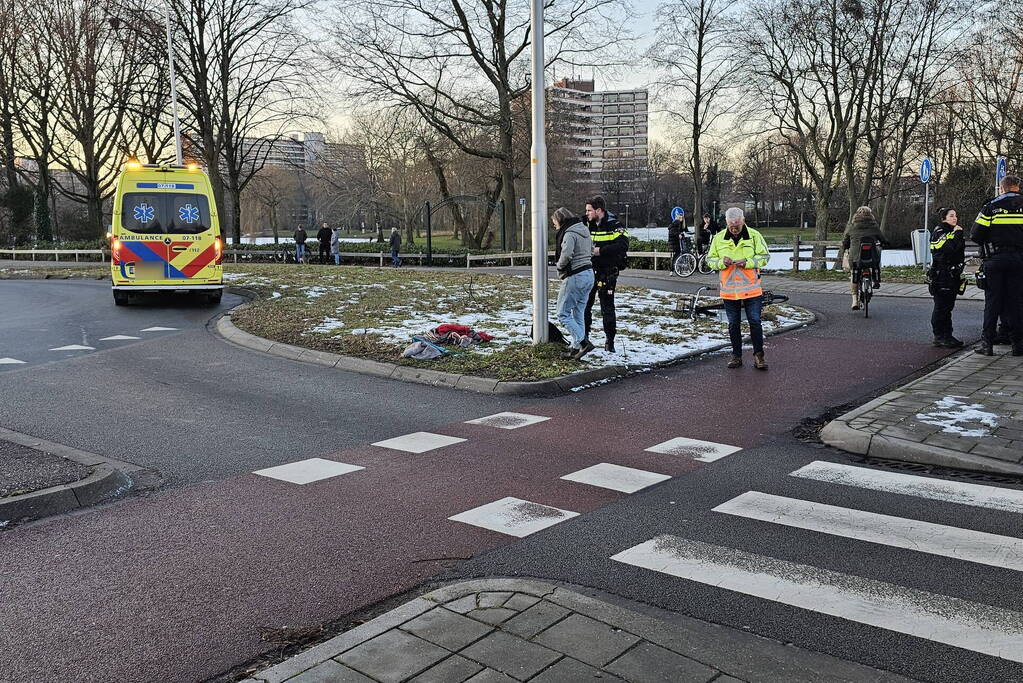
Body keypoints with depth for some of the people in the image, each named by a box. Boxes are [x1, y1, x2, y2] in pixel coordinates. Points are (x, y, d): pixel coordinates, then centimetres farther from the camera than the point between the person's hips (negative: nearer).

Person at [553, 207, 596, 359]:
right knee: (579, 313, 13)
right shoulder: (585, 231, 14)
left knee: (563, 313, -1)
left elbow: (566, 254, -28)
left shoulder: (570, 233, -14)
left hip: (574, 277, -9)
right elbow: (591, 251, 20)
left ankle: (584, 343, -10)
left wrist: (559, 265, -10)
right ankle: (576, 348, 16)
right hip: (589, 274, 9)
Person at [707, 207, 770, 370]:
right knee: (733, 324, 10)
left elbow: (765, 256, 0)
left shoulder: (754, 236, -2)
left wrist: (748, 262, -17)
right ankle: (736, 356, 21)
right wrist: (721, 262, -15)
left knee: (755, 322, -2)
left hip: (751, 288, -2)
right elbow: (710, 260, 7)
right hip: (729, 289, 2)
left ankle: (758, 355, 9)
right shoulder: (718, 238, 2)